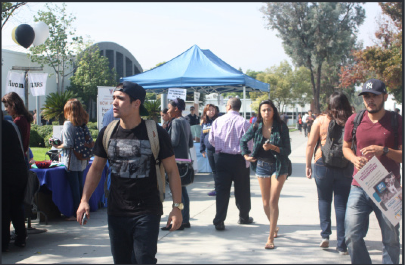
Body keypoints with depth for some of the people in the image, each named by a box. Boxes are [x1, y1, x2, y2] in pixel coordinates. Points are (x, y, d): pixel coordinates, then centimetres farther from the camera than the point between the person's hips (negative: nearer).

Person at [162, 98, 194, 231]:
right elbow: (190, 143, 17)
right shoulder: (185, 122, 15)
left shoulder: (176, 122, -12)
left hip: (176, 159, -9)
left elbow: (174, 141, -20)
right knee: (182, 190, 13)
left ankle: (179, 221, -2)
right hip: (184, 158, 9)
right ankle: (185, 220, 19)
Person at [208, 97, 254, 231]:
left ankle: (219, 221, 0)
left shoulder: (218, 121, -2)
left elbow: (211, 140, 6)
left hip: (221, 158, 2)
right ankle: (244, 217, 29)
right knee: (241, 190, 14)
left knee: (221, 190, 4)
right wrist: (248, 160, 0)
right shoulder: (244, 122, -11)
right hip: (239, 159, -2)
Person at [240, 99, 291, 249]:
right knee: (265, 203, 10)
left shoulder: (281, 127, -10)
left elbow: (287, 150, -10)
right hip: (262, 166, 3)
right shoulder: (256, 127, -1)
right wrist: (246, 155, 8)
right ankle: (274, 227, 35)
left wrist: (273, 147, -24)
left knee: (273, 201, -11)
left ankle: (271, 237, -6)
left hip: (279, 166, -3)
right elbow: (243, 140, 17)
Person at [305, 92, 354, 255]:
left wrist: (308, 164, 8)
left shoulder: (321, 120, -2)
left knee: (324, 200, 18)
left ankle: (325, 235, 8)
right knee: (342, 204, 5)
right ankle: (342, 245, 6)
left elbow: (310, 144, -1)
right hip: (346, 167, 0)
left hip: (323, 164, 0)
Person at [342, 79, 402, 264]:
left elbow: (402, 155, -3)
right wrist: (354, 159, -3)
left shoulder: (397, 122, -2)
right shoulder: (354, 120, 5)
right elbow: (346, 147, 18)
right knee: (352, 235, -2)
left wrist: (384, 151, -19)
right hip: (359, 188, 2)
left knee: (391, 239, 5)